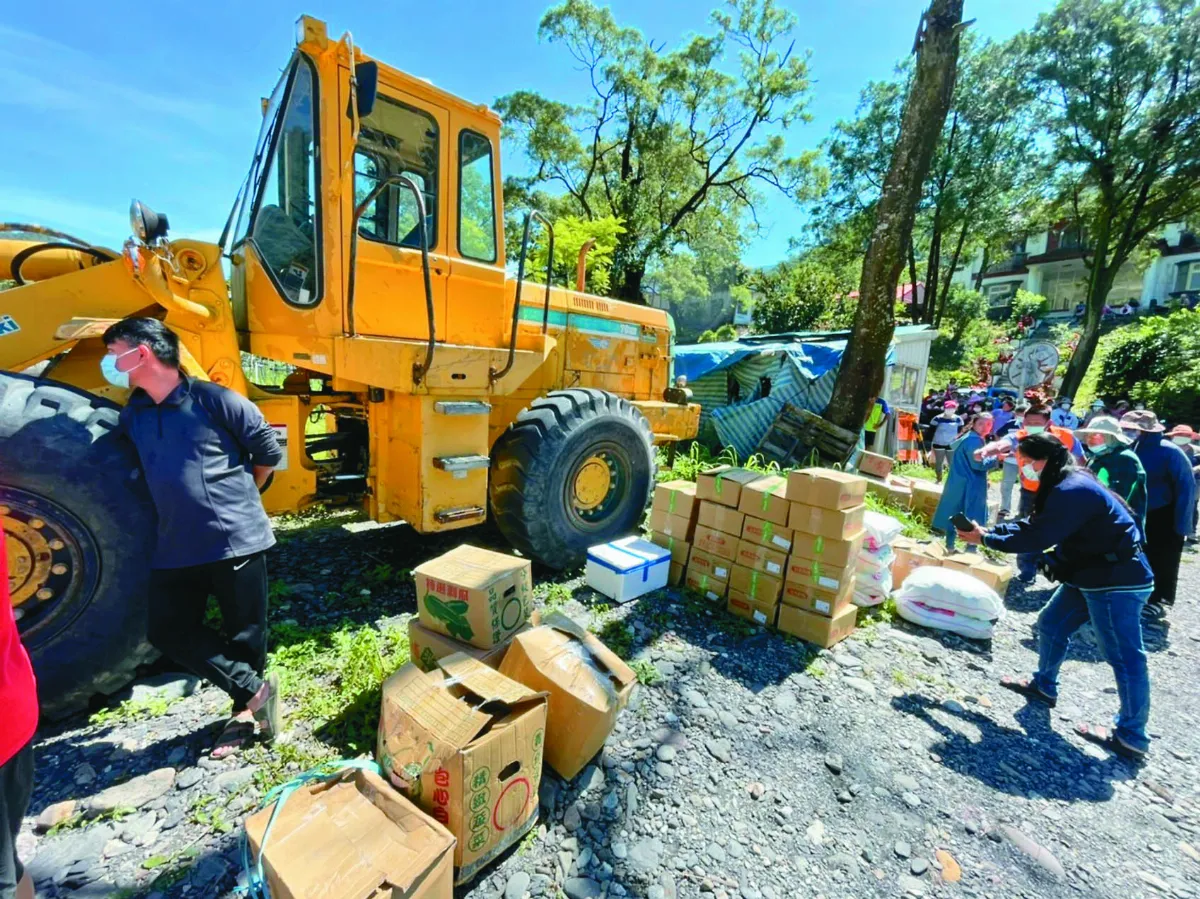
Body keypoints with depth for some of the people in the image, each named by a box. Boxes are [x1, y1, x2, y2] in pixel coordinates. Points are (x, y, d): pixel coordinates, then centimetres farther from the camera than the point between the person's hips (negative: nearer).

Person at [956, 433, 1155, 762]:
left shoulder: (1072, 491, -26)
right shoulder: (1065, 485, 7)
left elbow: (1037, 539, -26)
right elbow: (1032, 525, 8)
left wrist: (985, 539, -17)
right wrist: (989, 529, -4)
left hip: (1117, 581, -10)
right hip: (1091, 574, 11)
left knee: (1124, 656, 1)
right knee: (1052, 626, 17)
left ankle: (1132, 737, 13)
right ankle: (1043, 685, 34)